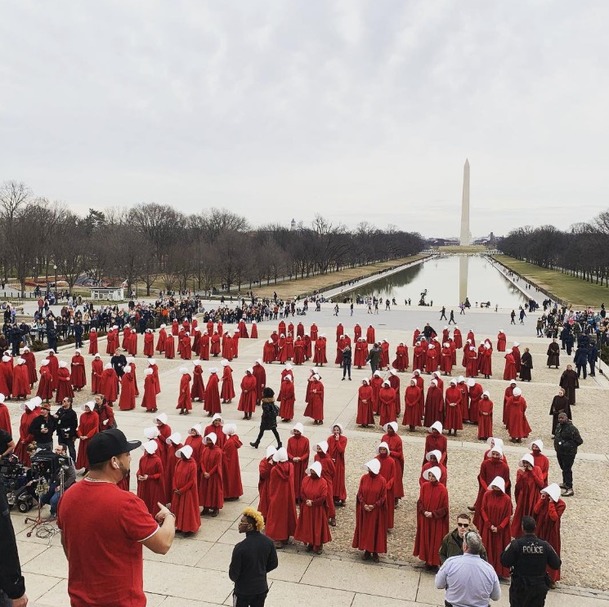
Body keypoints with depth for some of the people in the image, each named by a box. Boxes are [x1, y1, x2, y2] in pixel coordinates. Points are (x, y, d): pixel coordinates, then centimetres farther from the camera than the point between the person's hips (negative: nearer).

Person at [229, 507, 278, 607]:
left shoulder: (241, 547, -28)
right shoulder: (268, 542, -12)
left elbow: (233, 574, -19)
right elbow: (273, 564, 1)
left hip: (243, 591, -4)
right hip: (262, 589, 4)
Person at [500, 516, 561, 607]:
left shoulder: (516, 544, -19)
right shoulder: (545, 545, -11)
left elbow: (504, 562, -17)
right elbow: (556, 565, -3)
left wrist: (507, 549, -1)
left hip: (520, 587, -2)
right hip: (539, 587, 2)